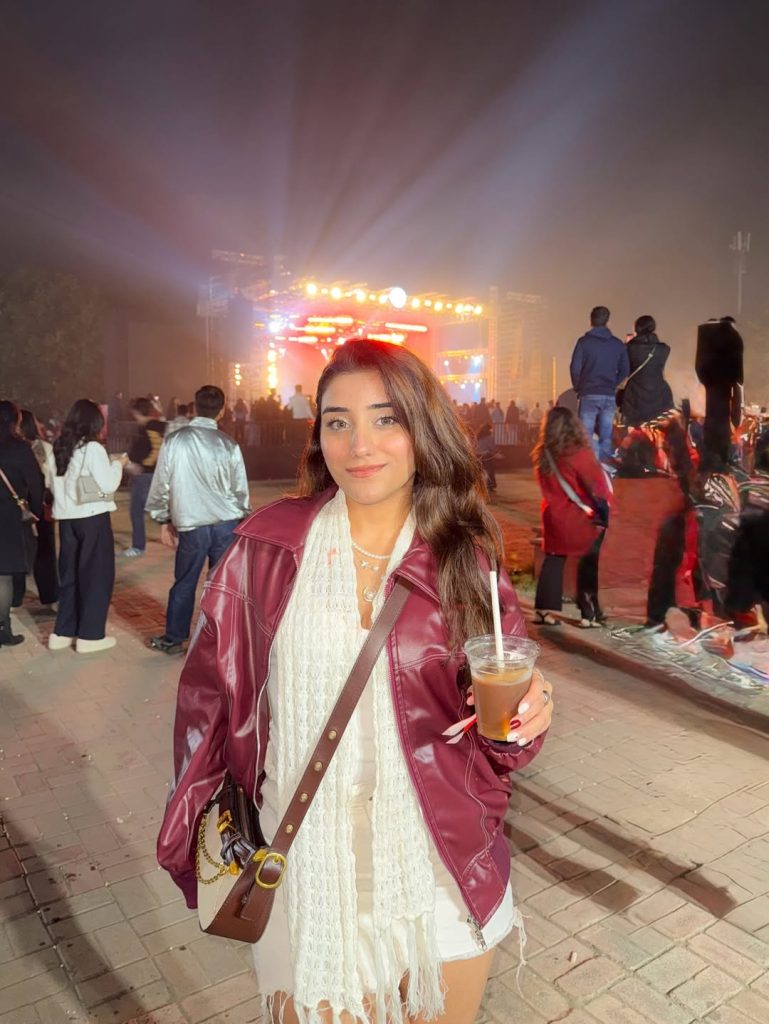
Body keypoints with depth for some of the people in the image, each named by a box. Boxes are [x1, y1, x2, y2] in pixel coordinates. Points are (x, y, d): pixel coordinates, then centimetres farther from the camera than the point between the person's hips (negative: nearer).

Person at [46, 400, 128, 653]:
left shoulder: (58, 448, 7)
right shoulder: (93, 448, -13)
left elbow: (55, 482, 13)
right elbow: (108, 485, -16)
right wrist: (118, 464, 1)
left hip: (66, 517, 7)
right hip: (92, 517, -7)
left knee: (69, 574, 16)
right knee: (96, 574, 4)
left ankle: (62, 632, 20)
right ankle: (89, 636, 8)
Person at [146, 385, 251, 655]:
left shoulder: (174, 441, -4)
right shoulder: (229, 445, -5)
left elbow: (161, 484, 2)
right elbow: (240, 490, 1)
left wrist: (164, 520, 13)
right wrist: (242, 517, 17)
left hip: (191, 526, 0)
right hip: (226, 524, 0)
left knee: (184, 584, 14)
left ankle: (173, 639, 29)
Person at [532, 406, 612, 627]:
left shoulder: (542, 455, -1)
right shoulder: (579, 453, -16)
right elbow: (597, 486, -11)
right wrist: (605, 511, 0)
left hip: (553, 515, 5)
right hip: (578, 518, -4)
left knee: (553, 560, 13)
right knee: (589, 564, 7)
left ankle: (543, 610, 12)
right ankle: (589, 614, 11)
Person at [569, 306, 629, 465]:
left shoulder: (584, 342, -5)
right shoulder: (618, 344, 6)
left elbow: (575, 368, -7)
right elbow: (625, 370, 8)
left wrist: (578, 388, 7)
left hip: (589, 395, -3)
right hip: (610, 396, 3)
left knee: (586, 435, -1)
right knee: (606, 437, 9)